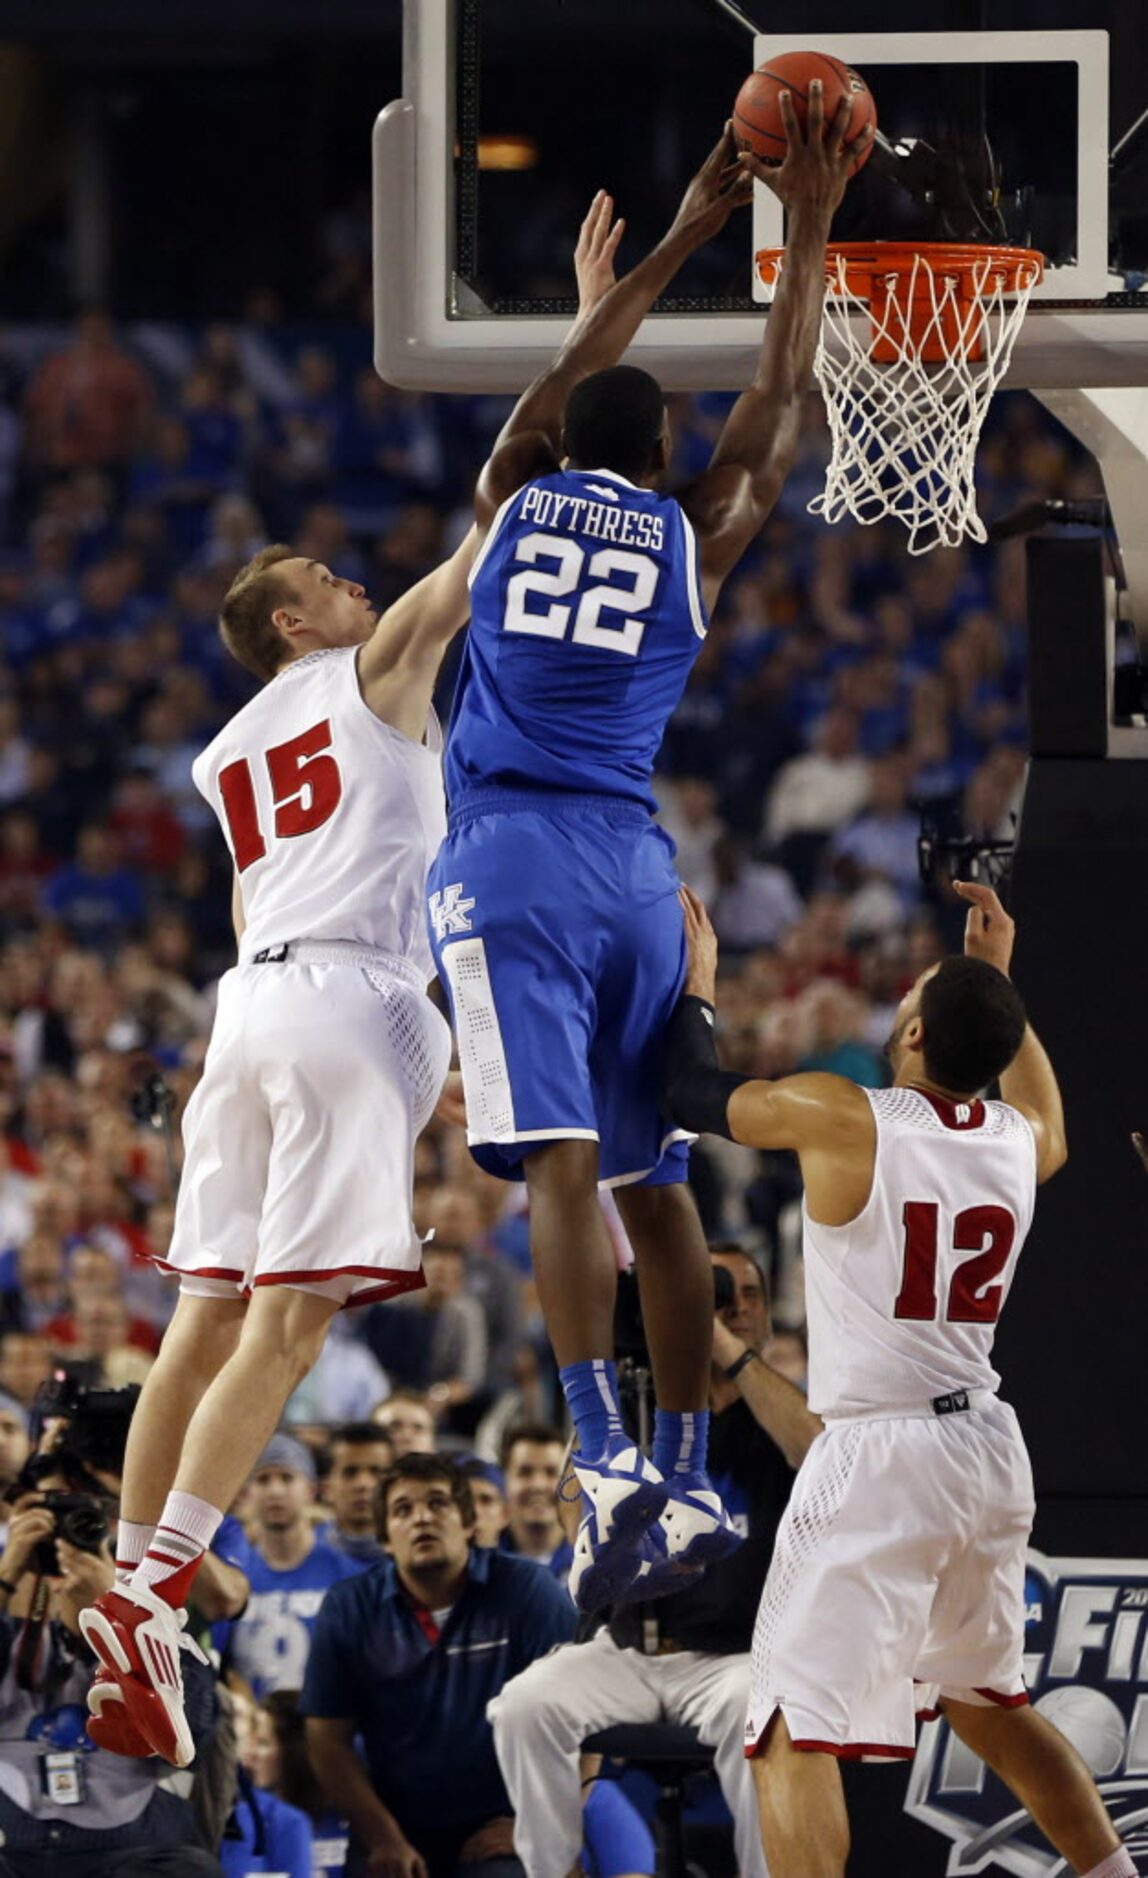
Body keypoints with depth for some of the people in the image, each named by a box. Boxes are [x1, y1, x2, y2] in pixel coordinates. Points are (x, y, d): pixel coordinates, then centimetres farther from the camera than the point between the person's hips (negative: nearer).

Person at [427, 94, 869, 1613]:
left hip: (511, 855, -2)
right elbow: (779, 406, 22)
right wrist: (807, 230, 27)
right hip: (637, 866, 2)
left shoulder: (513, 501, 12)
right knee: (653, 1179, 10)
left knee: (561, 1160, -16)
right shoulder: (695, 538, 11)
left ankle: (609, 1462, -31)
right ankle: (691, 1483, 10)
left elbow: (565, 381, 29)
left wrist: (685, 237, 36)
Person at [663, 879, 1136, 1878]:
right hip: (988, 1451, 7)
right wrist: (1002, 978, 37)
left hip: (877, 1457, -7)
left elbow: (695, 1093, 4)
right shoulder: (1015, 1138, 5)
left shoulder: (842, 1119, -12)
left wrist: (698, 980, 21)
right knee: (987, 1703, 26)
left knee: (794, 1736, -8)